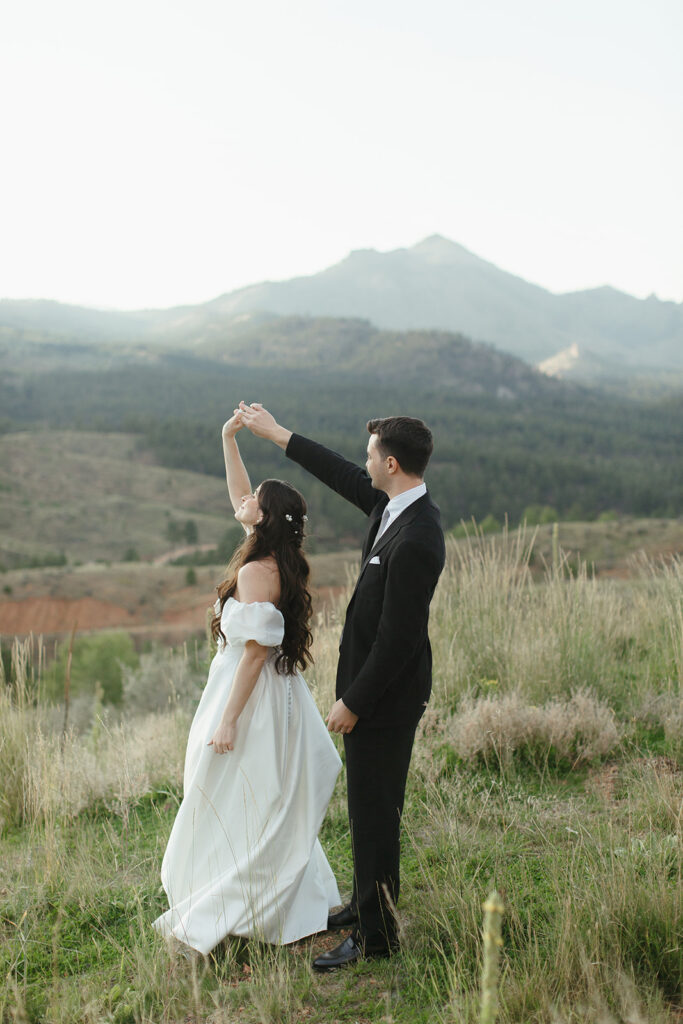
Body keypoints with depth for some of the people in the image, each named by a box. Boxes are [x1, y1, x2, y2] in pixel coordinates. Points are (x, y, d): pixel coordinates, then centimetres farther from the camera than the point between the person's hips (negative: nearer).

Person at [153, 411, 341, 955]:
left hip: (251, 697, -9)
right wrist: (229, 439, 14)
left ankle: (212, 918, 15)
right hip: (276, 695, 9)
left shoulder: (256, 572, -22)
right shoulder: (280, 559, 4)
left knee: (230, 810, 2)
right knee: (270, 809, 20)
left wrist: (228, 721, -20)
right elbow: (240, 496, 18)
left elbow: (255, 651, -23)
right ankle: (288, 904, 32)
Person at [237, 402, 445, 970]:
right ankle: (367, 904, 39)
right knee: (368, 805, 22)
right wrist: (277, 433, 23)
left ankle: (376, 934, 19)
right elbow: (344, 476, 18)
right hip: (375, 686, 10)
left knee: (375, 812, 3)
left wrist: (353, 703, -17)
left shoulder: (415, 542, -27)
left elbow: (398, 637, -25)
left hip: (385, 696, -10)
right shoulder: (394, 504, 2)